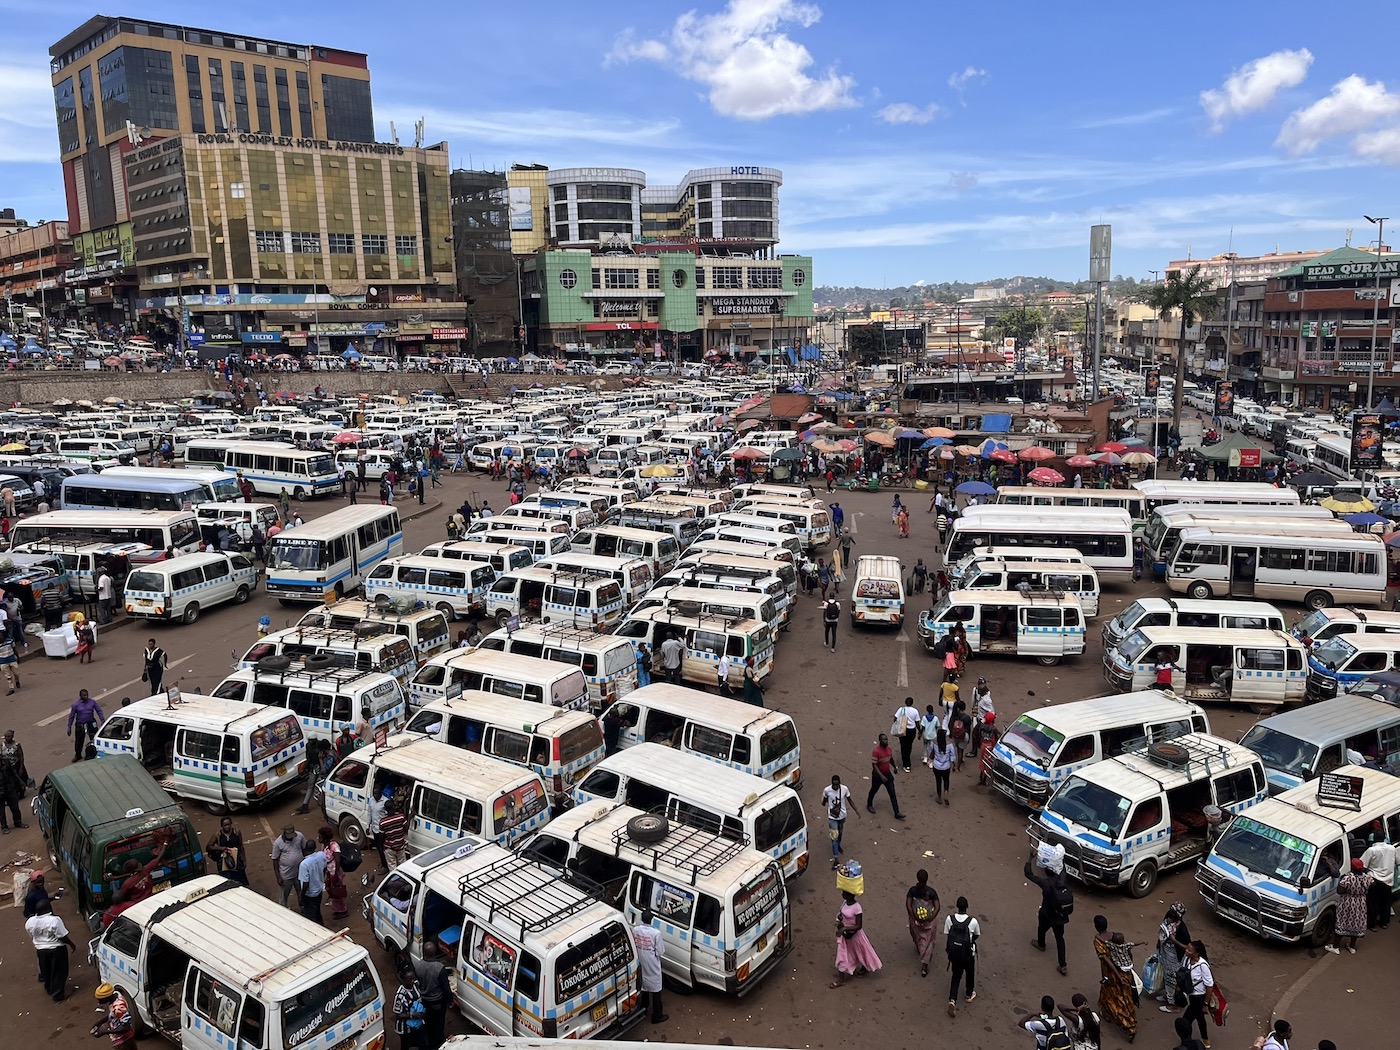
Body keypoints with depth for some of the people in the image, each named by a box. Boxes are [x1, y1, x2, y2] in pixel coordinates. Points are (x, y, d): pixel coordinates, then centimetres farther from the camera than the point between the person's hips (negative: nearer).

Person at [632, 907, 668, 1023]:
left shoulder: (635, 930, -13)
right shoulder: (656, 933, -26)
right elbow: (660, 952, -18)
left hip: (640, 964, 4)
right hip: (652, 966, -4)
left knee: (643, 987, 25)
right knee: (655, 990, 11)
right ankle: (657, 1016, 21)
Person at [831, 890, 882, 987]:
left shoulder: (856, 908, -30)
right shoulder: (845, 903, -8)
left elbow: (859, 926, -27)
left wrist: (844, 929, -31)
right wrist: (840, 922, -7)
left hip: (854, 934, -7)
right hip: (844, 934, 7)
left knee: (860, 952, 17)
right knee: (842, 954, 15)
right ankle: (841, 979, 30)